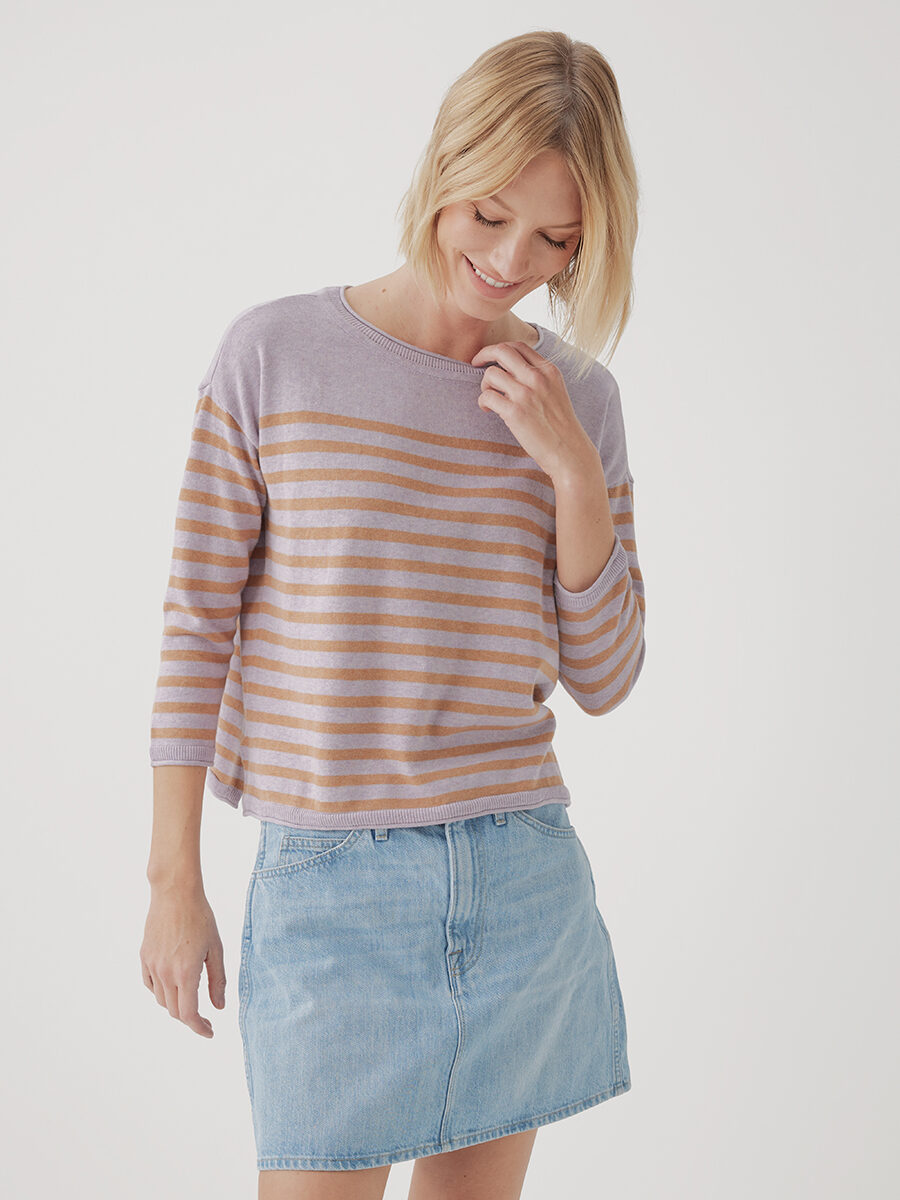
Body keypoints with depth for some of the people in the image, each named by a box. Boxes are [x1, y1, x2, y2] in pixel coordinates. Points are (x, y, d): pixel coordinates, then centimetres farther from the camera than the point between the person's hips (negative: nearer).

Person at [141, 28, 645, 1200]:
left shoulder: (576, 399, 4)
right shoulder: (275, 356, -6)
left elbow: (602, 678, 5)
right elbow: (198, 624, -3)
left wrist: (575, 471, -8)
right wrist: (175, 879, -2)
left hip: (523, 881, 4)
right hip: (331, 883, -3)